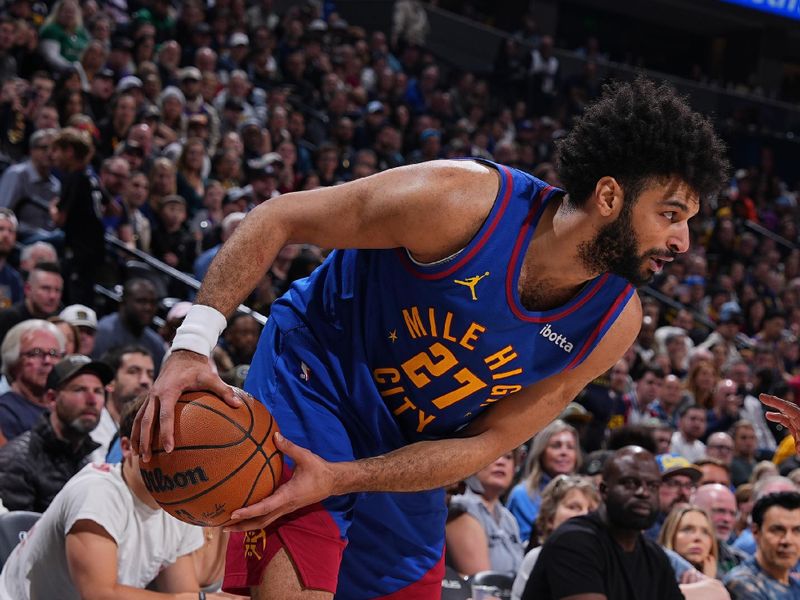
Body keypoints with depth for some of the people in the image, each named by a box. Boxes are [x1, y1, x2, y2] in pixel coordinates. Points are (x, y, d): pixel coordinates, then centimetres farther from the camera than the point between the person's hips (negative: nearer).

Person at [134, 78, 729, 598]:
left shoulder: (615, 324, -13)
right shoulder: (462, 201, -27)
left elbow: (485, 442, -12)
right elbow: (277, 219, -19)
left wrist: (338, 478, -25)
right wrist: (193, 344, -30)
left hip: (409, 459, 6)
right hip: (312, 380, -6)